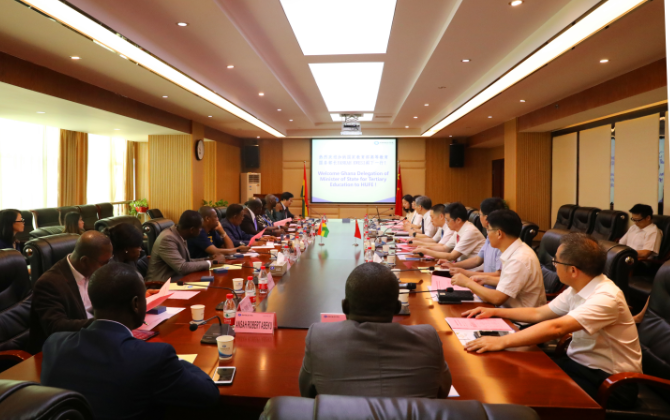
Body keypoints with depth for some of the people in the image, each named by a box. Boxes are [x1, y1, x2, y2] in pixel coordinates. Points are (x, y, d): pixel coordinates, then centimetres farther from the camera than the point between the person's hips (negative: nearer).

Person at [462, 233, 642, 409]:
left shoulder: (606, 297, -26)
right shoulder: (577, 288, 1)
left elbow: (555, 328, -38)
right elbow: (538, 313, 12)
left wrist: (502, 342, -41)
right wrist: (495, 312, 8)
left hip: (611, 382, -7)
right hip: (581, 363, 7)